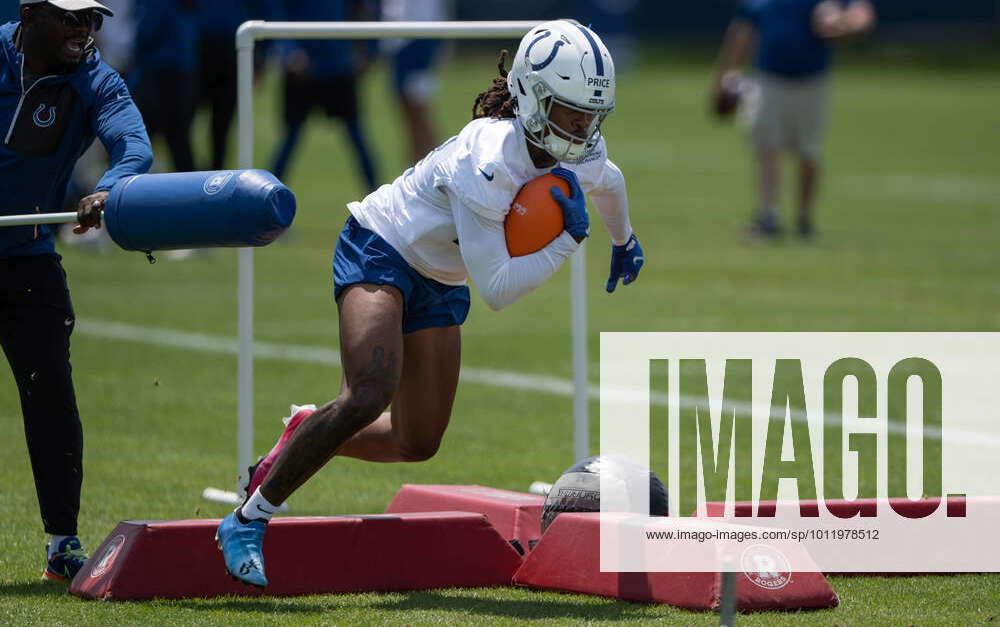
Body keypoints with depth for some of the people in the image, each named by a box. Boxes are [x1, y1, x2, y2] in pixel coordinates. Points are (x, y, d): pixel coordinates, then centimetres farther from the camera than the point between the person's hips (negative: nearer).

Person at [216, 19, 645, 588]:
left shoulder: (583, 153, -9)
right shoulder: (488, 162, -33)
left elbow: (608, 182, 20)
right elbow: (497, 289, -33)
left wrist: (624, 239, 38)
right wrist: (567, 241, -30)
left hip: (438, 283, 8)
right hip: (381, 252, -8)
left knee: (417, 444, 4)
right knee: (368, 398, -29)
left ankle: (307, 436, 30)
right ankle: (248, 521, -20)